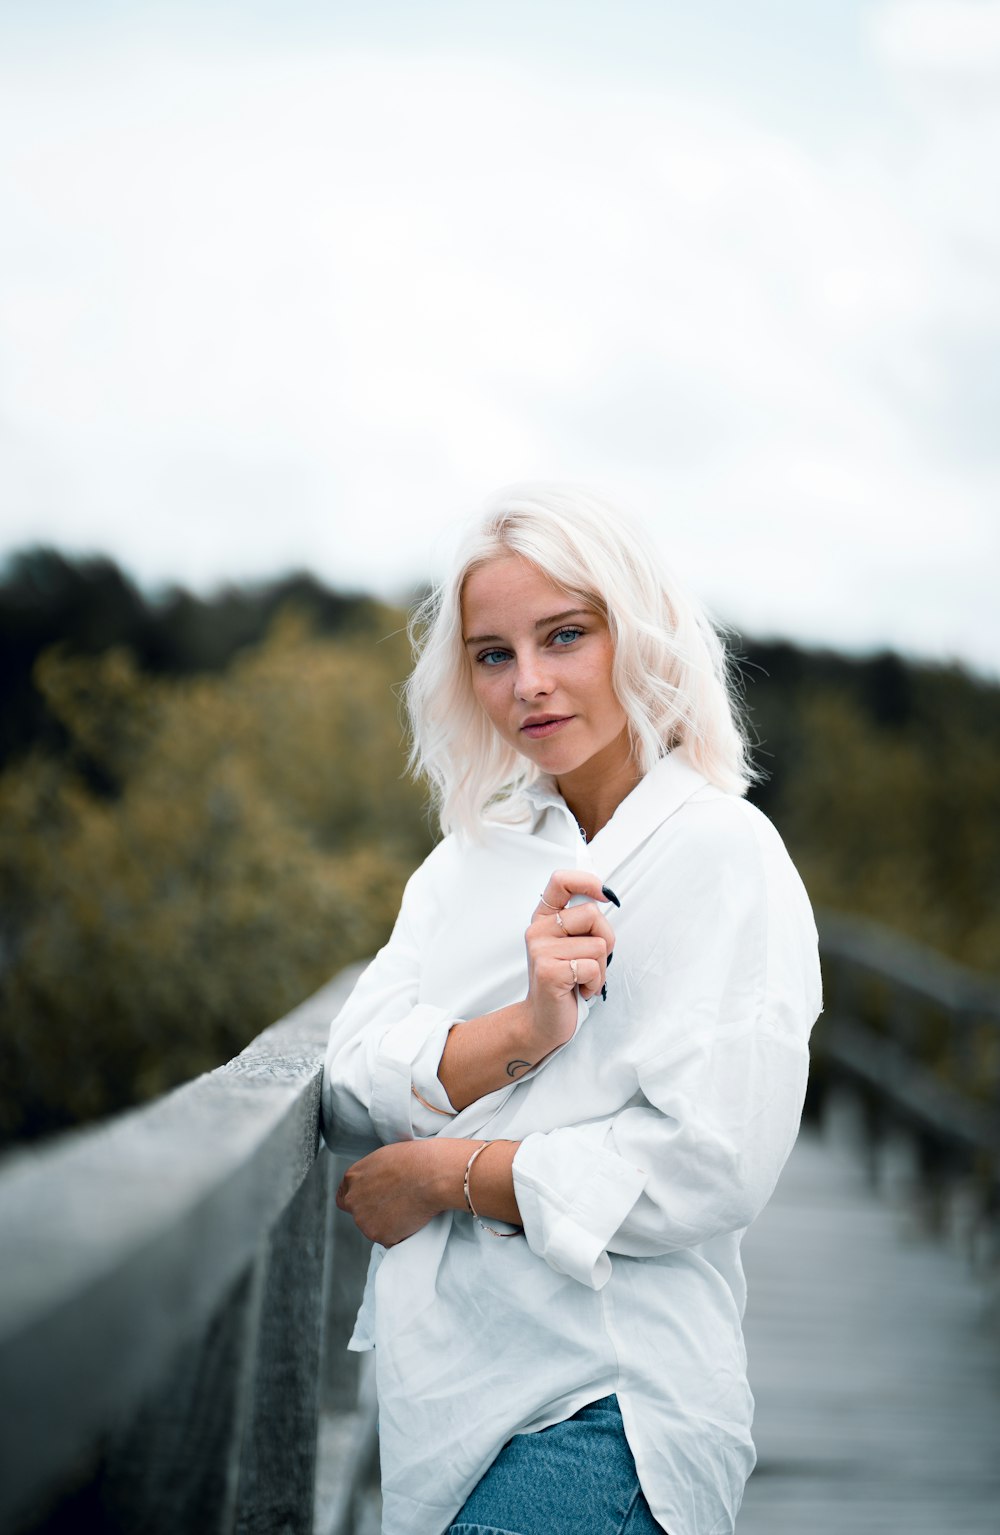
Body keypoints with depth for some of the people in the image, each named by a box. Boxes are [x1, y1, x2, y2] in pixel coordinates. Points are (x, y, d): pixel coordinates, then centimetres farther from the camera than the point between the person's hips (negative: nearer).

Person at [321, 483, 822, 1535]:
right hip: (440, 1372, 6)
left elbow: (711, 1168, -17)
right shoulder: (470, 858, 12)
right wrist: (522, 1032, -16)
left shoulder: (723, 856, -8)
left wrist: (446, 1174, -9)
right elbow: (349, 1100, 1)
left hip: (602, 1406, -6)